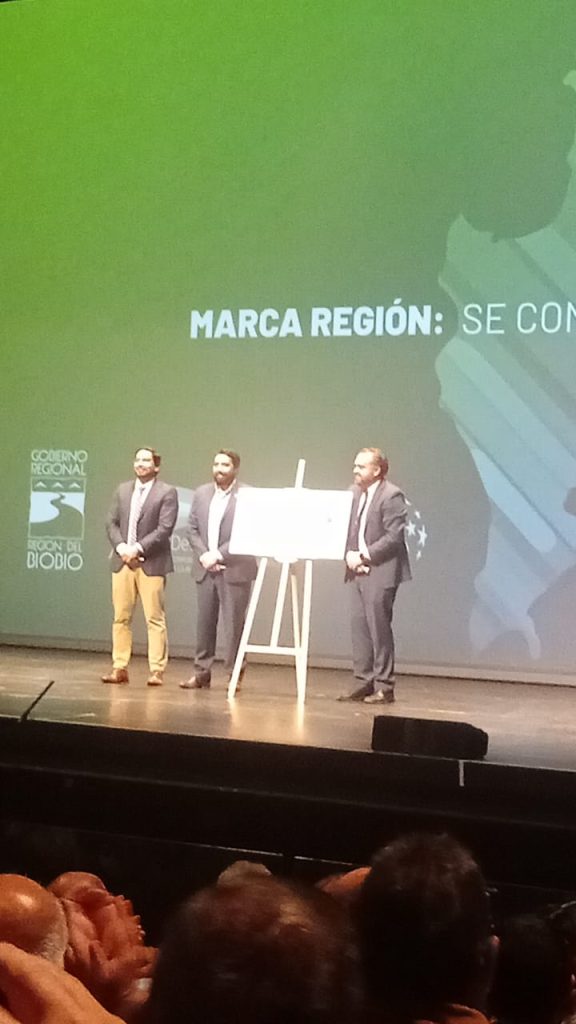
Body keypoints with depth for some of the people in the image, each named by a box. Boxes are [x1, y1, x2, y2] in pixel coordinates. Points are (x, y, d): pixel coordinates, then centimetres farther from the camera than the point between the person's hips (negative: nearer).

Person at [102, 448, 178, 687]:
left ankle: (157, 670, 2)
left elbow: (164, 529, -10)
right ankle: (119, 668, 12)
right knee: (121, 617, 6)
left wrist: (138, 548, -16)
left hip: (151, 563, -5)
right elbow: (111, 523, 10)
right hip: (122, 561, 5)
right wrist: (121, 548, -8)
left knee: (155, 619, -2)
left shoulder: (167, 493, -2)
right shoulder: (122, 490, 14)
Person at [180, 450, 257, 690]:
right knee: (204, 622, 7)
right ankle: (201, 673, 13)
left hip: (234, 569, -5)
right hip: (205, 569, 5)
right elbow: (192, 529, 10)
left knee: (234, 624, -3)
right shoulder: (201, 493, 12)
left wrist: (219, 554, -14)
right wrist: (204, 555, -6)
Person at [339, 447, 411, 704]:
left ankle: (384, 687, 4)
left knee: (378, 628, -4)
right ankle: (365, 682, 15)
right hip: (357, 571, 7)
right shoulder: (355, 492, 12)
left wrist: (364, 556, -17)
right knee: (359, 627, 8)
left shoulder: (392, 495, -11)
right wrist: (349, 553, -1)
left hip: (380, 572, -7)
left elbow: (394, 537, -16)